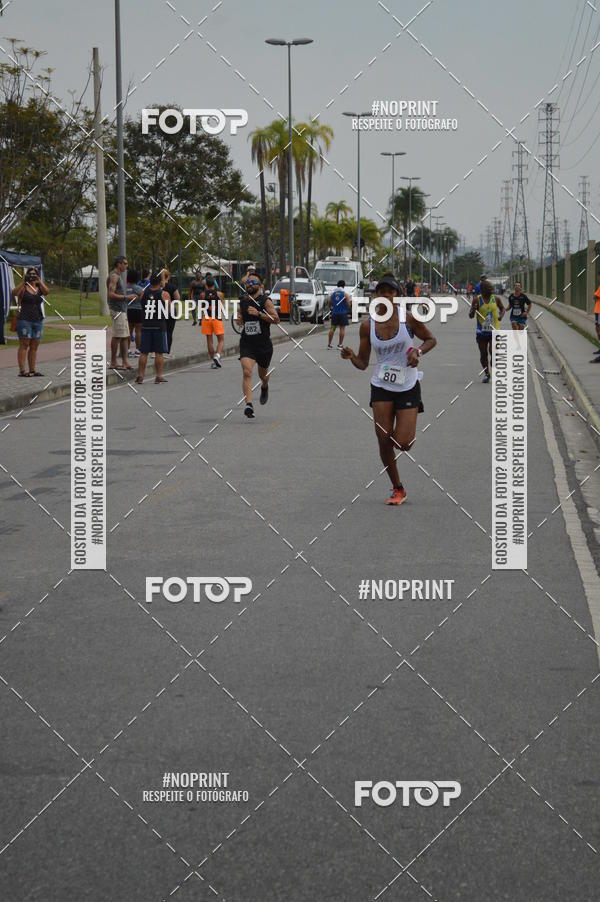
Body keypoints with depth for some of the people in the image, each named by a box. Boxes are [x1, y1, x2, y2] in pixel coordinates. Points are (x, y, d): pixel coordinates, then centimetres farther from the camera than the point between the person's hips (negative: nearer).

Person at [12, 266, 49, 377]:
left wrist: (39, 281, -18)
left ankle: (32, 370, 9)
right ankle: (22, 370, -9)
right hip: (25, 320, -5)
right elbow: (14, 293, -19)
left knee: (34, 346, 5)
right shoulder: (23, 287, 1)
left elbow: (47, 291, -9)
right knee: (24, 345, -6)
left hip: (38, 321, 5)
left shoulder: (39, 288, 11)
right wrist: (23, 282, -25)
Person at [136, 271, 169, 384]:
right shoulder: (164, 294, -5)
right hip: (159, 326, -3)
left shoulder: (144, 292, 3)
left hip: (146, 325, 3)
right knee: (159, 353, 3)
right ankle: (159, 376, 3)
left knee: (143, 352, 7)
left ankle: (140, 376, 6)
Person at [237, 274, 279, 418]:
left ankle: (264, 387, 55)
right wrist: (239, 318, 4)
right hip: (246, 343, 2)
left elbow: (276, 319, -17)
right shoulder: (243, 300, 6)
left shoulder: (265, 301, -9)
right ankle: (248, 404, -26)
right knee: (246, 372, -19)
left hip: (263, 343, -2)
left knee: (263, 374, 18)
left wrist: (258, 313, -24)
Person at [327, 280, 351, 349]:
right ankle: (340, 344, 0)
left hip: (334, 313, 4)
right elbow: (348, 305, -6)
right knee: (342, 328, 1)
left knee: (333, 328, 9)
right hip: (343, 313, -4)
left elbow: (331, 304, 12)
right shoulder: (345, 294, -7)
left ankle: (329, 344, 10)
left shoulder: (333, 294, 4)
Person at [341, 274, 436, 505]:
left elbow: (431, 339, 5)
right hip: (381, 387, 2)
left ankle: (407, 429, 32)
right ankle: (397, 489, 15)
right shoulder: (368, 325, -3)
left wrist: (418, 351, -15)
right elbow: (363, 363, 2)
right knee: (384, 441, -5)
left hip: (408, 387, -2)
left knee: (403, 444, -8)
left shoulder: (408, 318, -9)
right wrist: (351, 357, -20)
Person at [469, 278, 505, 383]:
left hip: (494, 331, 0)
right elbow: (471, 316, -4)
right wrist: (473, 310, -26)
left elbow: (502, 308, 20)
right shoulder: (477, 300, -5)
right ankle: (486, 374, 24)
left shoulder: (496, 299, 1)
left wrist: (501, 315, -1)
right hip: (481, 331, 0)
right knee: (483, 354, 7)